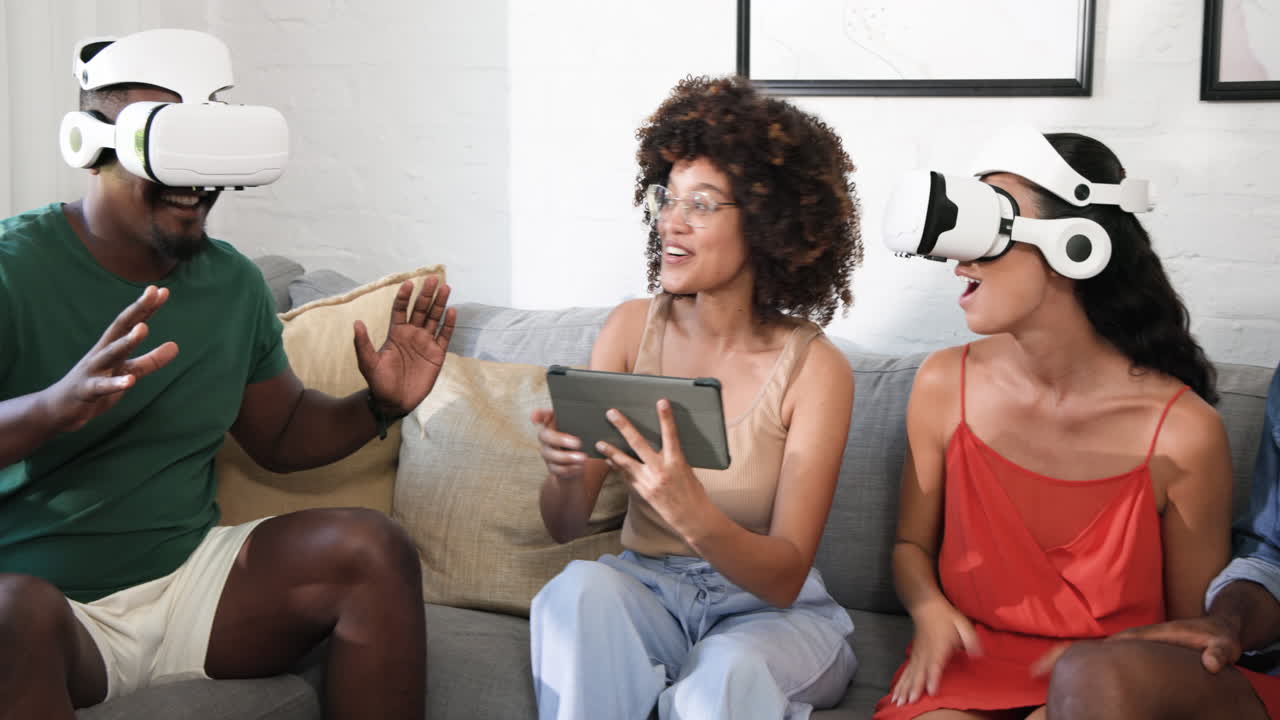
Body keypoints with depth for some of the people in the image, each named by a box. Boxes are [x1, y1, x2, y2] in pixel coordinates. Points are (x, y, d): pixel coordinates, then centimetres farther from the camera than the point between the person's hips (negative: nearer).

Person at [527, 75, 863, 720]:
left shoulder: (813, 368, -12)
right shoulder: (633, 327, -3)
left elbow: (784, 577, -15)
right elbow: (565, 527, -2)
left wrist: (693, 515, -35)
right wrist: (565, 472, -26)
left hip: (770, 612, -3)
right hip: (647, 590, 4)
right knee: (581, 587, -29)